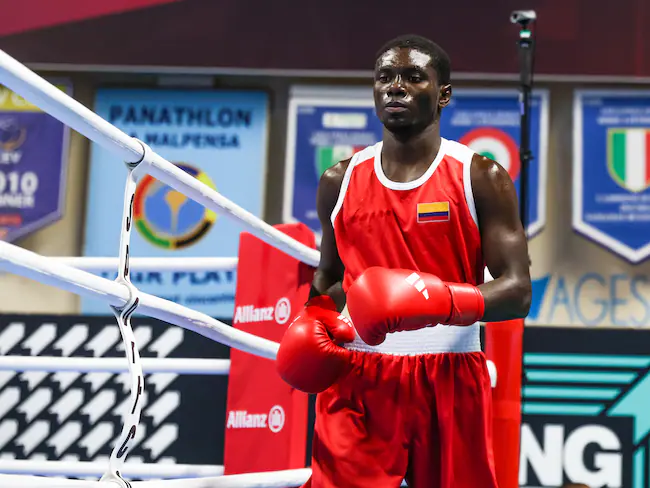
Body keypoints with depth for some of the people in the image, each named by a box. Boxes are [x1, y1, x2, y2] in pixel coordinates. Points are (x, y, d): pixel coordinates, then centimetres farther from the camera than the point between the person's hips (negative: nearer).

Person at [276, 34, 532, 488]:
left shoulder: (481, 177, -3)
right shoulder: (339, 182, 7)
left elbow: (517, 291, -8)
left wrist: (441, 301, -25)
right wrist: (314, 321, 0)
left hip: (450, 380, -2)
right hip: (357, 377, 2)